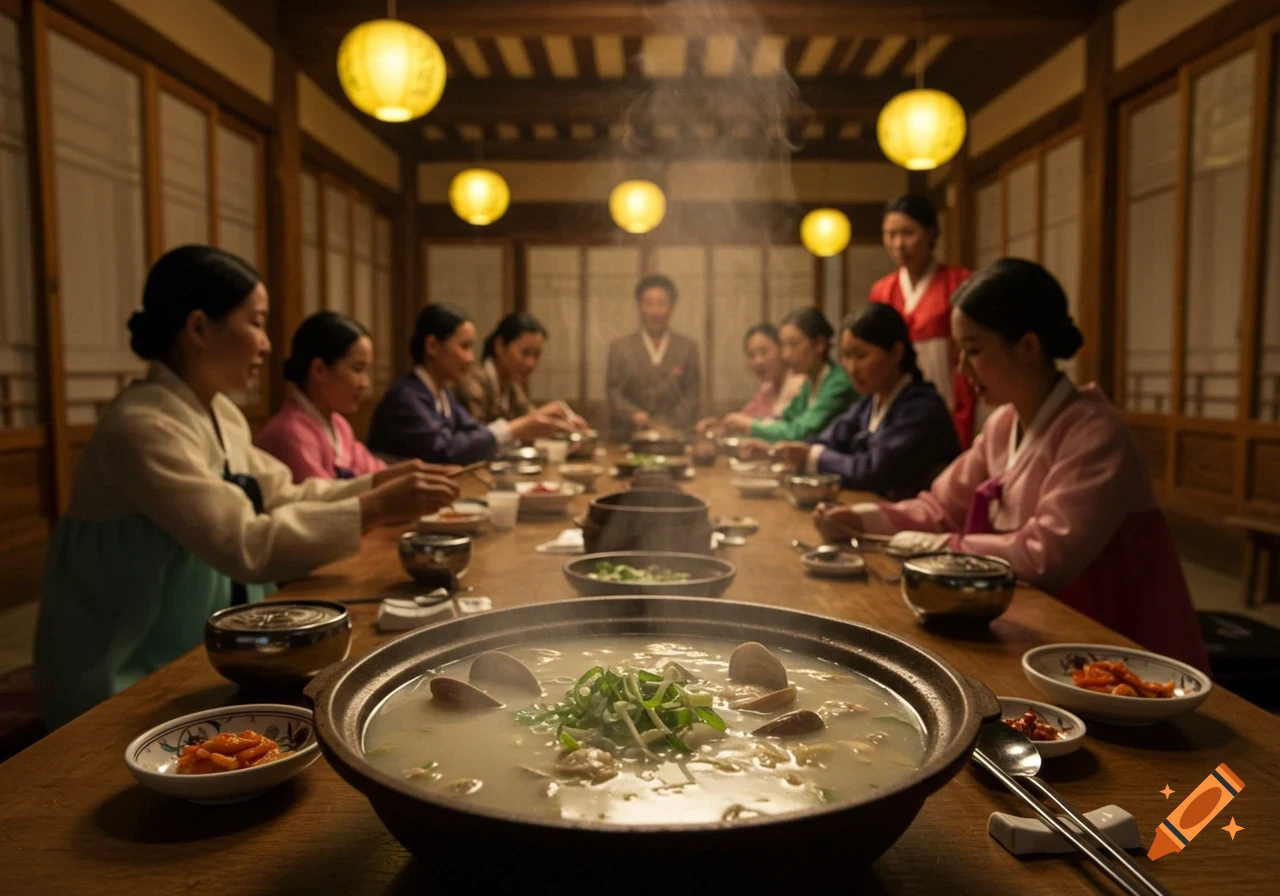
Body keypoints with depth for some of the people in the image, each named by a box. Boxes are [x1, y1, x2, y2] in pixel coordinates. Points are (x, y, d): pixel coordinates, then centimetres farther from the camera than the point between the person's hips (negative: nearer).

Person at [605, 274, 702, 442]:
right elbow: (613, 392, 6)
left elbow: (692, 396, 7)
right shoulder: (620, 347, 10)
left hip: (674, 437, 0)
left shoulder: (688, 348, 12)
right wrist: (633, 414, -13)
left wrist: (671, 426, -8)